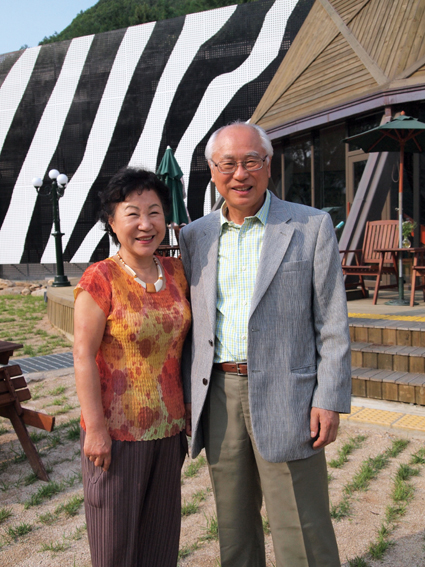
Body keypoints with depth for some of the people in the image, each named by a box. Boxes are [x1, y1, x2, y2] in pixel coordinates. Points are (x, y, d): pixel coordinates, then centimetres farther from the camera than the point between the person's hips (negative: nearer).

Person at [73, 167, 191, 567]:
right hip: (118, 429, -5)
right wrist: (95, 427, -15)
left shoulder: (177, 273, 2)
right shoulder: (100, 279, -14)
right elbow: (83, 356, -14)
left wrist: (188, 412, 11)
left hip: (168, 426, 5)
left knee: (162, 530, 19)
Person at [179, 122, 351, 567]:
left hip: (284, 395, -3)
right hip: (218, 395, 4)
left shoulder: (312, 226, -3)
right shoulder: (195, 236, 7)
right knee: (233, 521, 18)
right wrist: (186, 395, 10)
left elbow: (331, 322, -4)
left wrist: (330, 400, -9)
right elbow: (190, 322, 12)